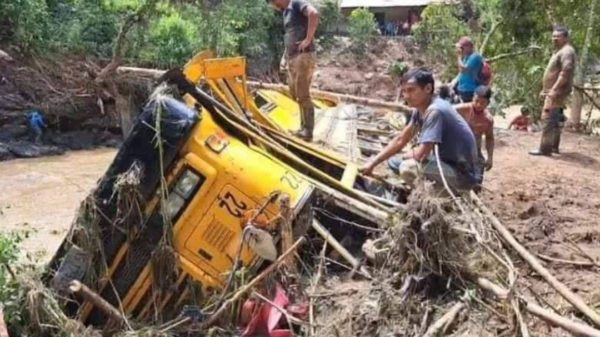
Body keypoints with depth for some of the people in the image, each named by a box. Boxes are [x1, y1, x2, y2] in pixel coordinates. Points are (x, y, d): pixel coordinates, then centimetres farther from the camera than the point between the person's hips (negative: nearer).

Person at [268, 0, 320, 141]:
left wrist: (308, 39, -23)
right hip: (292, 58, 9)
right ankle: (303, 128, 23)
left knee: (302, 95, -6)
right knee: (295, 94, 13)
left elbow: (314, 13, -27)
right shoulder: (286, 12, 20)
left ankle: (307, 132, 2)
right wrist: (285, 56, 19)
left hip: (303, 56, -9)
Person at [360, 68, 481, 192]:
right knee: (394, 163, 14)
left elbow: (421, 154, -29)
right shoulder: (421, 108, 2)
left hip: (465, 174, -9)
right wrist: (372, 163, 6)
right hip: (448, 163, 9)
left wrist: (407, 155, -6)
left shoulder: (435, 111, -27)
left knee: (408, 167, -27)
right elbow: (400, 140, 9)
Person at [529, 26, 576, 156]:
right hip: (552, 91, 11)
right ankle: (553, 146, 22)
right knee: (554, 119, 14)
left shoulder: (566, 51, -14)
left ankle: (545, 149, -15)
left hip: (557, 91, -11)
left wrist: (554, 89, -28)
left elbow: (565, 72, -25)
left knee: (548, 118, -14)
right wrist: (545, 89, 24)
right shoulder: (559, 51, 20)